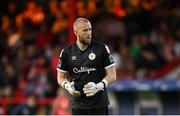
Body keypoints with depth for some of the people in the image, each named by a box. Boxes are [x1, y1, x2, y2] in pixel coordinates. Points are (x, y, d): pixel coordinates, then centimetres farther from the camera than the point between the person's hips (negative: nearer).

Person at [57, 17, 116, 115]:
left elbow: (112, 75, -1)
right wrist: (67, 85, -10)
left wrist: (98, 86, -18)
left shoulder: (101, 49, -2)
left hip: (99, 105, -2)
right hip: (78, 106, 2)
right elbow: (61, 77, 13)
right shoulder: (67, 52, 3)